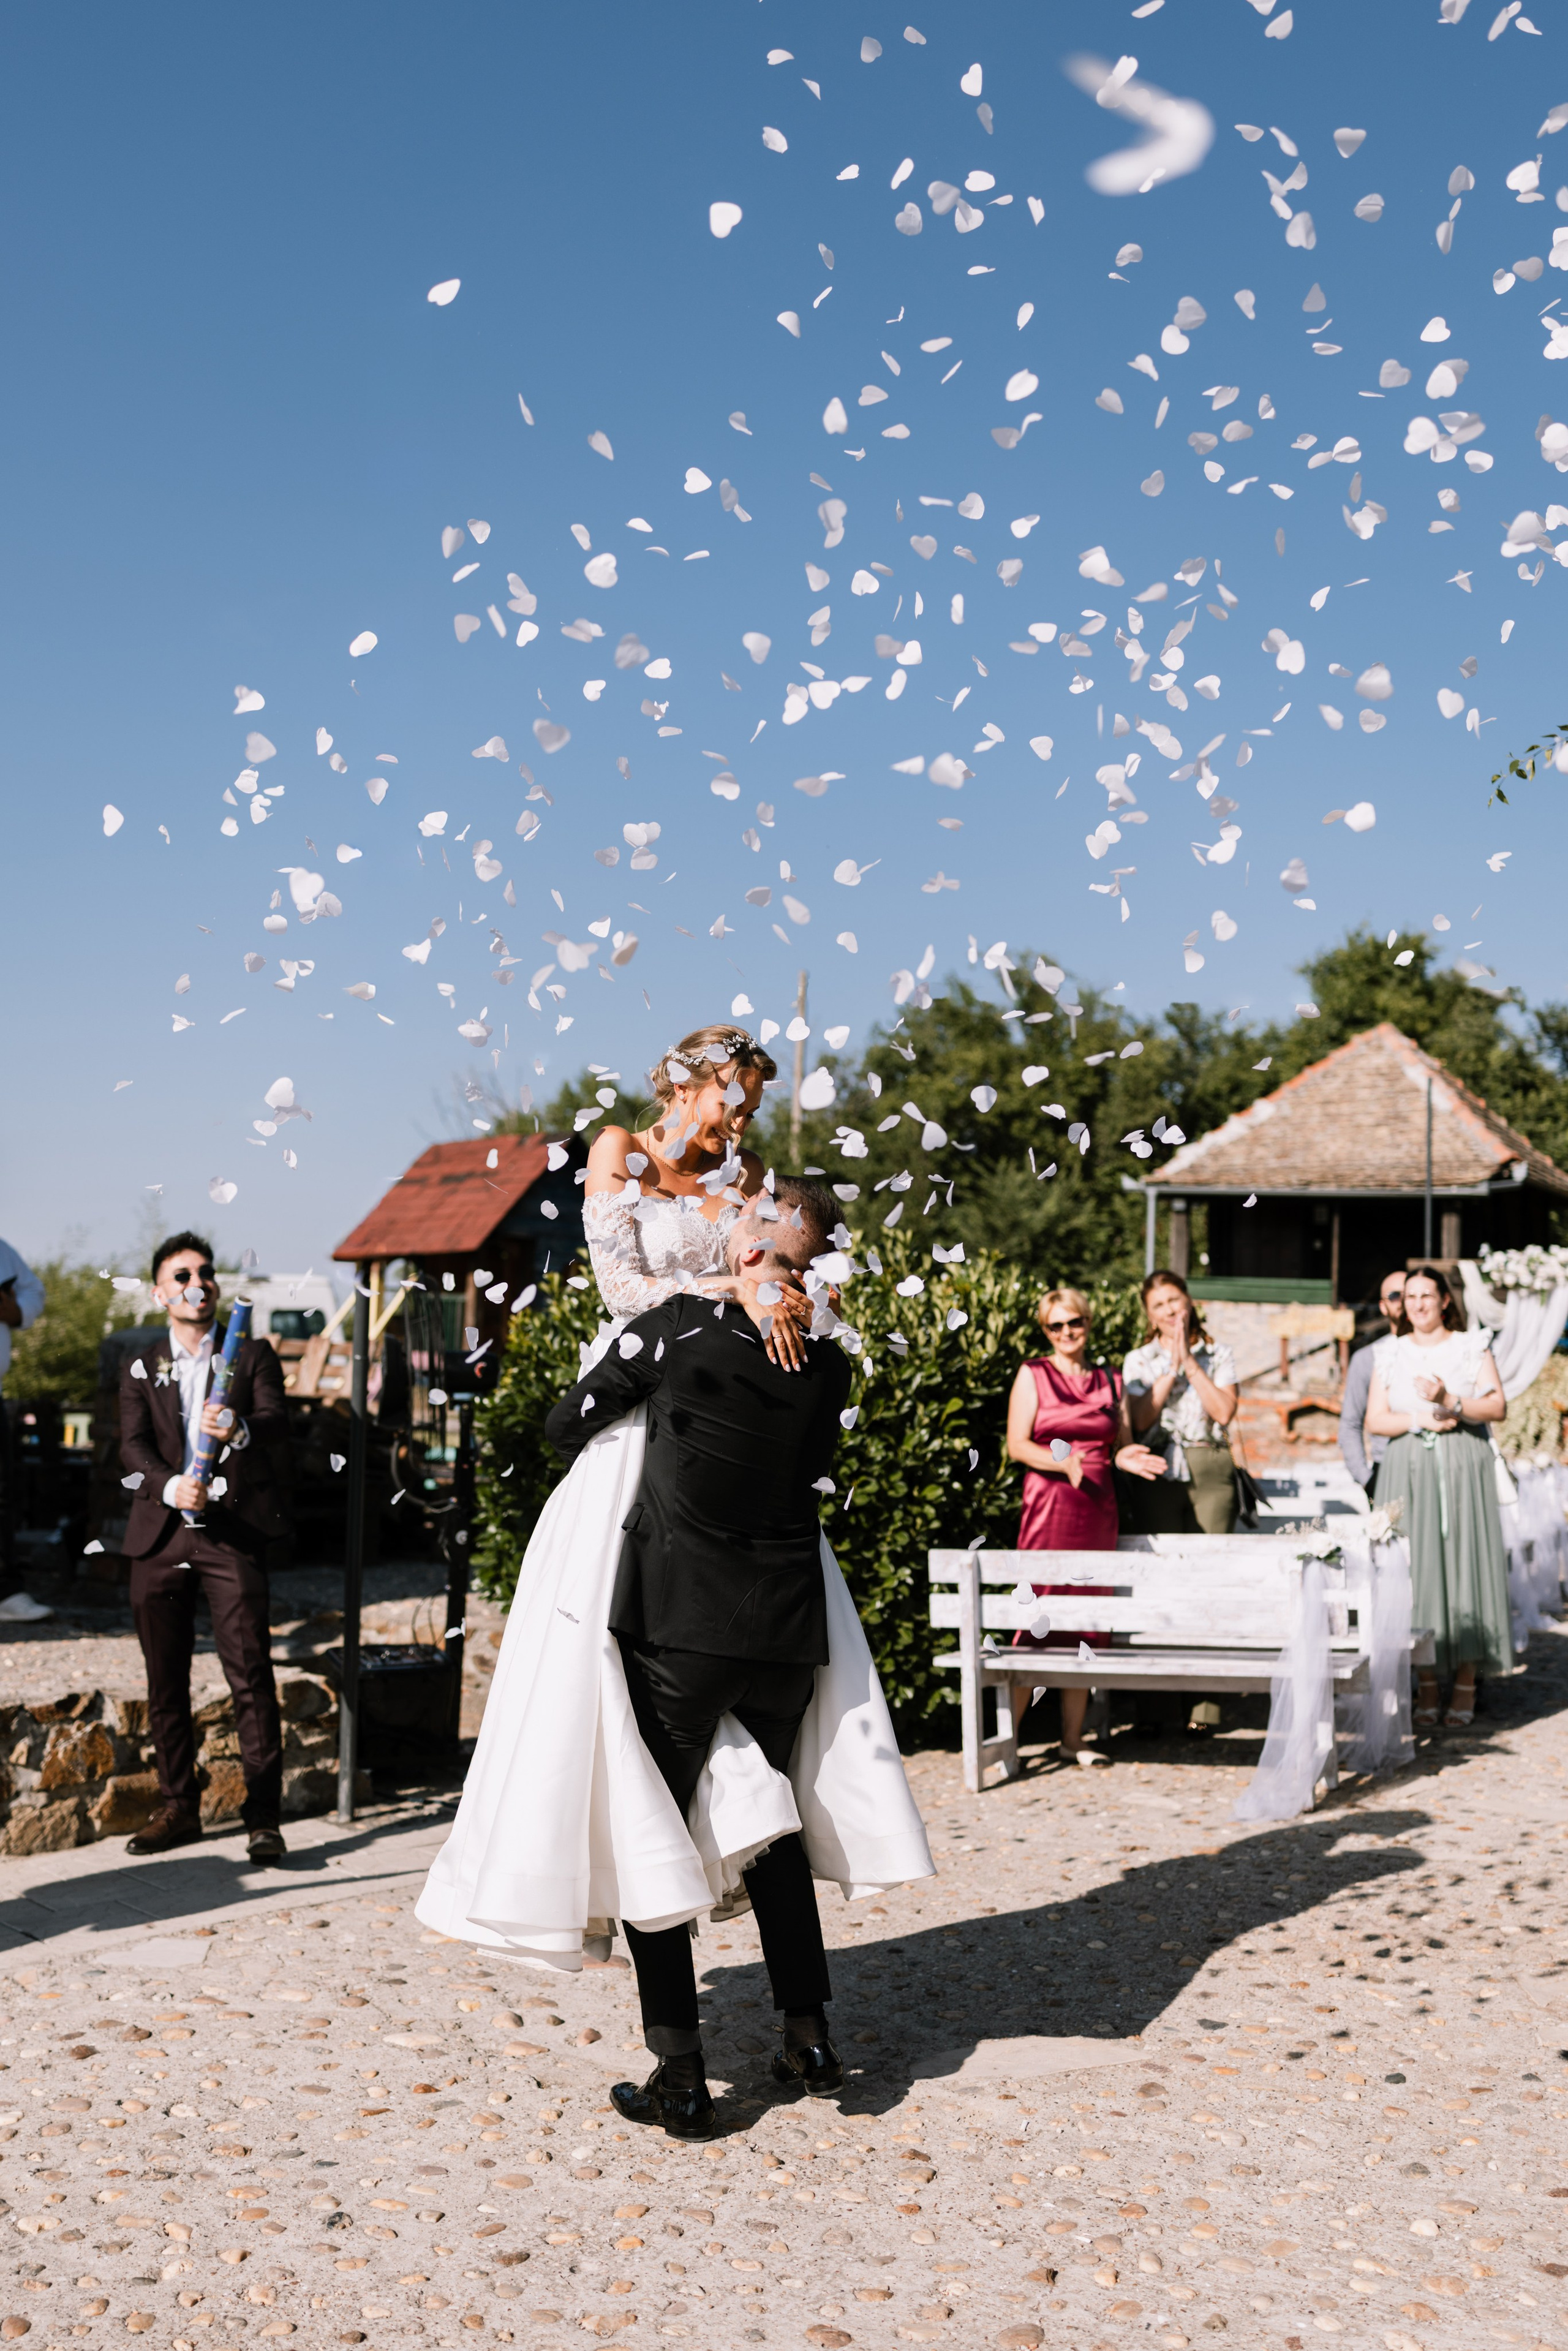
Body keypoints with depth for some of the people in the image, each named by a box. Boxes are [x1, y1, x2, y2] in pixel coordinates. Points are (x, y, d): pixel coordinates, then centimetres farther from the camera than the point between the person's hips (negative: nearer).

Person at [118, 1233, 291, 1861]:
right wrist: (170, 1486, -21)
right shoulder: (140, 1370, 15)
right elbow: (133, 1445, 0)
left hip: (232, 1532, -3)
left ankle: (263, 1815, -7)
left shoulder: (253, 1356, 10)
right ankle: (178, 1808, 20)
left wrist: (238, 1428, -29)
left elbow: (277, 1426, -6)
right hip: (160, 1538, 3)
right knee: (165, 1680, 8)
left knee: (250, 1673, -9)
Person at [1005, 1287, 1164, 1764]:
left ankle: (1073, 1738, 12)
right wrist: (1061, 1461, -21)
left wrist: (1126, 1458, -5)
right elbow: (1017, 1445, -4)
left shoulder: (1110, 1381, 15)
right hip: (1049, 1505, -4)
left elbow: (1123, 1445, 19)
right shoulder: (1033, 1375, 4)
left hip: (1098, 1507, 4)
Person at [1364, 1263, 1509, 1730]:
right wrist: (1423, 1419, -9)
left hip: (1463, 1471, -1)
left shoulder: (1471, 1346, 6)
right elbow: (1375, 1419, 5)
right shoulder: (1391, 1353, 11)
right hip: (1408, 1474, 1)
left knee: (1465, 1566, -5)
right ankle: (1426, 1687, 3)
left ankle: (1465, 1687, 2)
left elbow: (1497, 1407, -4)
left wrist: (1450, 1402, -18)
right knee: (1415, 1573, -3)